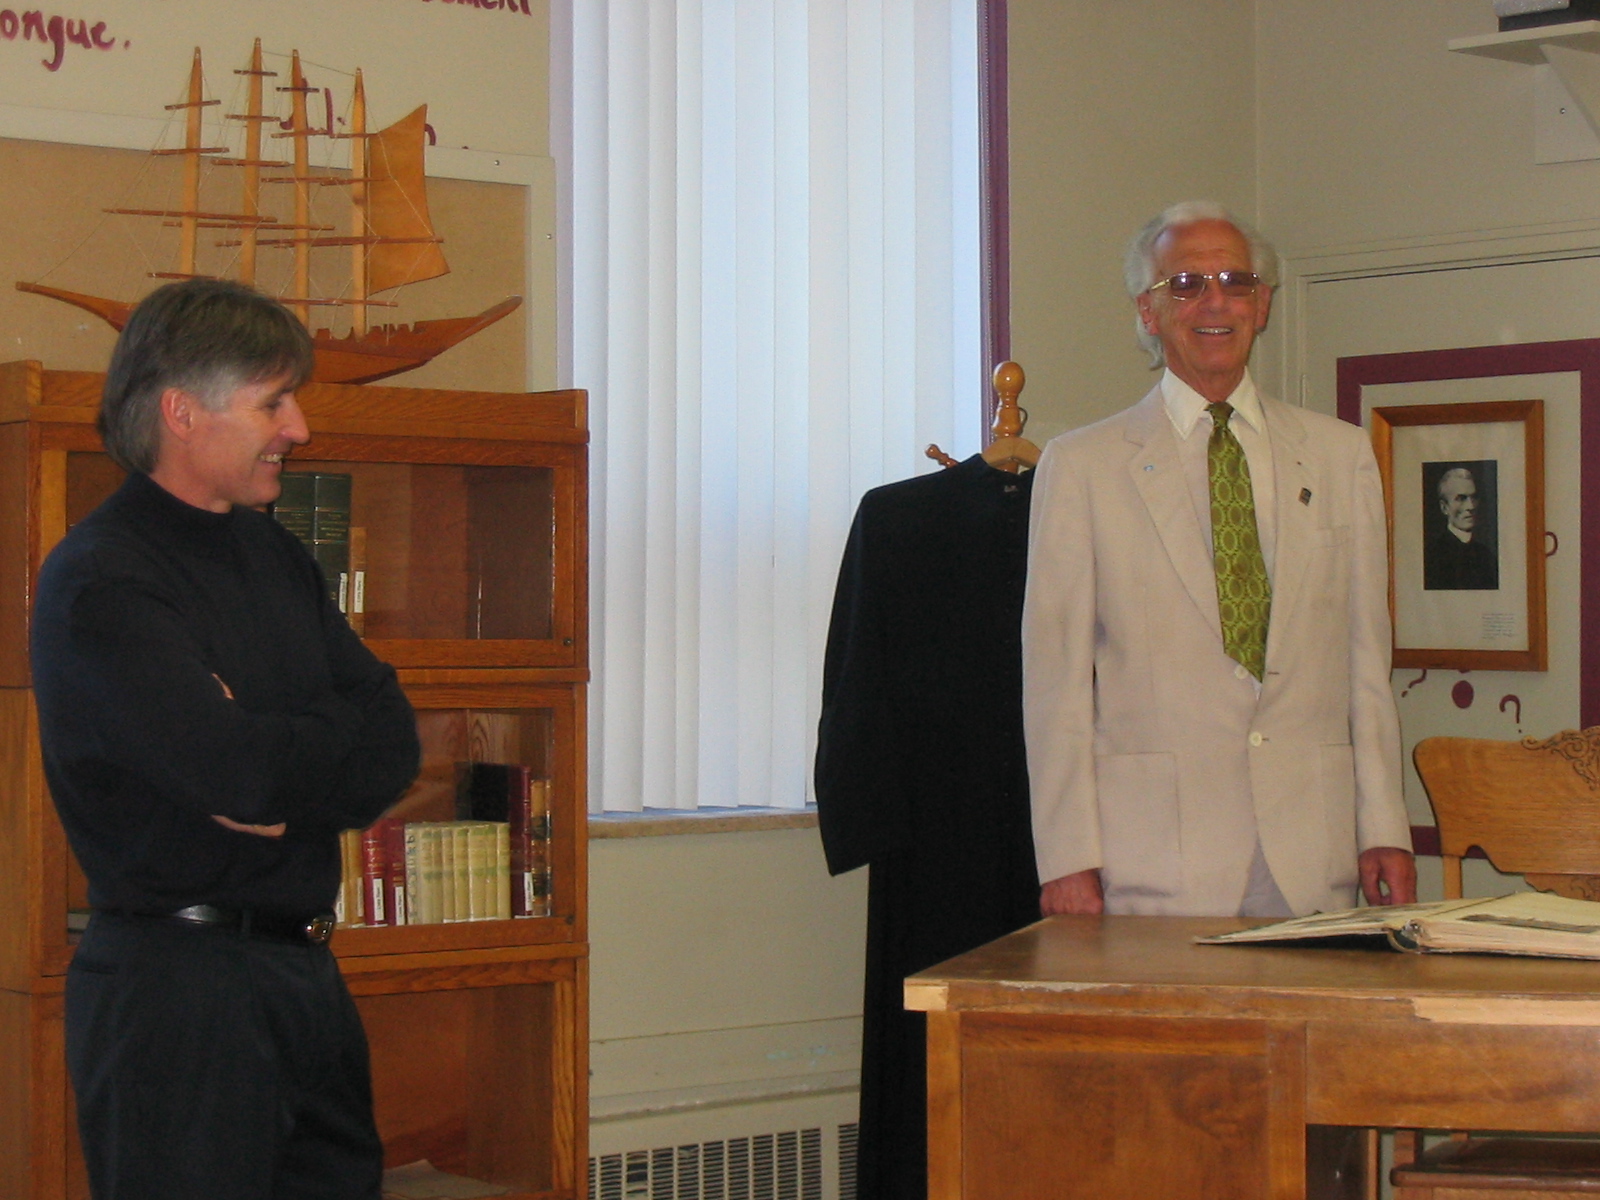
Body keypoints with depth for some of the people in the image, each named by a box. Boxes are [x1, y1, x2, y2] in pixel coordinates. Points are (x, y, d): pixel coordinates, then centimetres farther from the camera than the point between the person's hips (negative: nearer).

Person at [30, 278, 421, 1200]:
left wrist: (274, 765, -11)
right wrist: (333, 756, -3)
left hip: (306, 973, 8)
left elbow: (396, 741, 6)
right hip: (176, 980, -8)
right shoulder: (101, 582, -12)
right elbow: (242, 772, -23)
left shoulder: (275, 558, 16)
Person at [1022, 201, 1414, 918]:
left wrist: (1384, 831, 4)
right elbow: (1057, 676, 2)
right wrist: (1068, 858, -5)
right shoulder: (1080, 467, 5)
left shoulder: (1342, 456, 14)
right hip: (1151, 856, -2)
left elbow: (1367, 661, 12)